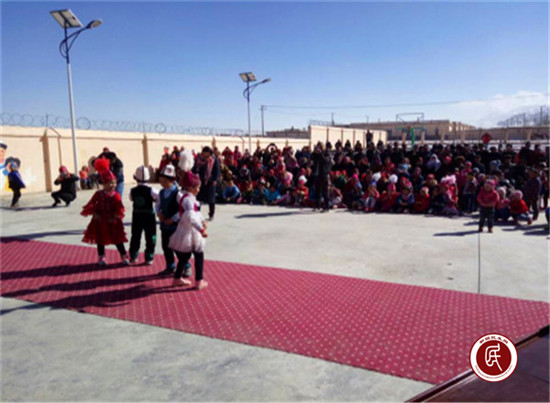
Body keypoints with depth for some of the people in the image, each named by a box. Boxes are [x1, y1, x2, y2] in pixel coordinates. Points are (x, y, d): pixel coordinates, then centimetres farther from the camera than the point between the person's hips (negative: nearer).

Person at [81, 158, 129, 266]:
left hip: (113, 222, -2)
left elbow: (119, 208, -12)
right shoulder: (98, 194, -3)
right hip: (100, 222, 2)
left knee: (118, 240, 3)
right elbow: (91, 205, -2)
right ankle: (101, 258, 26)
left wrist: (115, 217, -20)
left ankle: (124, 257, 11)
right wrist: (94, 214, -13)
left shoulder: (116, 196, -7)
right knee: (100, 240, 11)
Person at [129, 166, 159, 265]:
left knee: (135, 236, 17)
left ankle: (133, 257, 25)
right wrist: (153, 199, 1)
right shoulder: (150, 190, -16)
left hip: (136, 216, 3)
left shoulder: (133, 191, -6)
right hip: (149, 216, -3)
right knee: (150, 237, 7)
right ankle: (149, 258, 8)